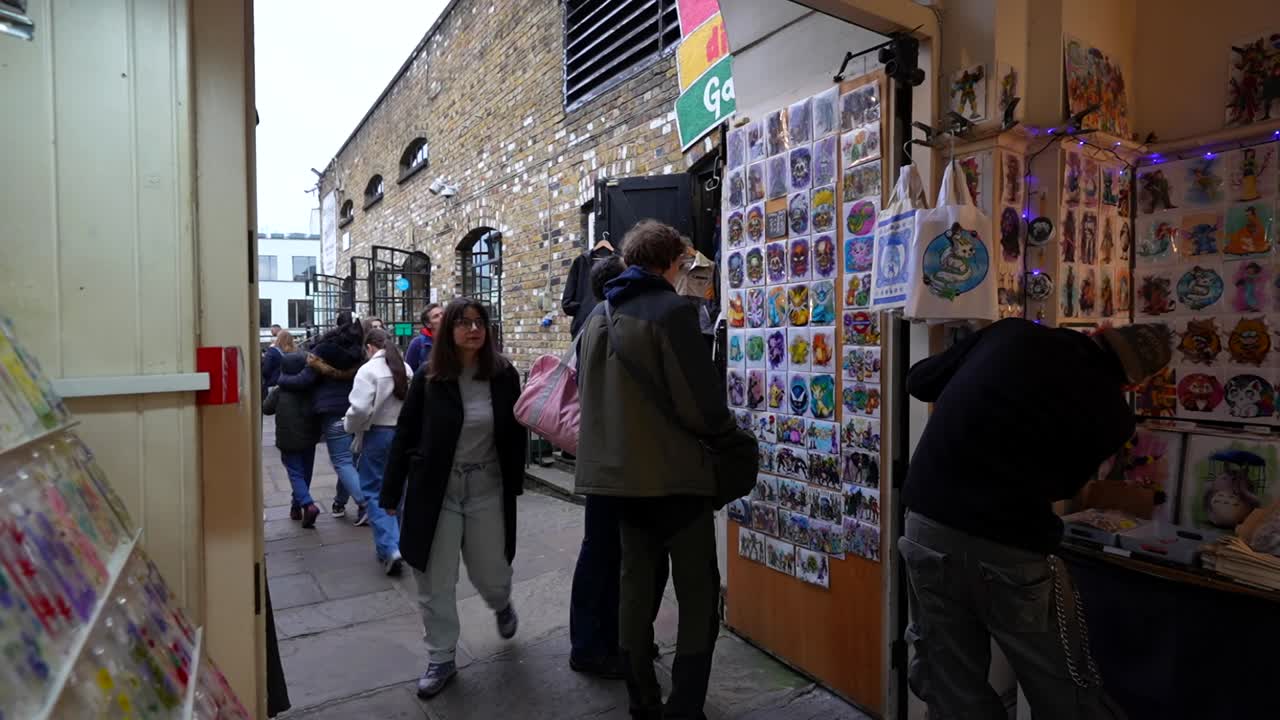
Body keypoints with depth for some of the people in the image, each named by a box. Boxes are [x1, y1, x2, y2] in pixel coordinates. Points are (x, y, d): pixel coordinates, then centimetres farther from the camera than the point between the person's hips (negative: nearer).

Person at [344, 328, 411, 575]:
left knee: (374, 491, 3)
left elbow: (360, 408, -20)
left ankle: (390, 547, -8)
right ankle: (393, 543, 27)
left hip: (377, 434, -5)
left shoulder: (368, 370, -13)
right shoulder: (406, 369, 4)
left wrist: (349, 425, -1)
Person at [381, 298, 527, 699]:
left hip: (487, 488, 0)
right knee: (435, 581, 9)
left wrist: (515, 483, 2)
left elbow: (516, 434, 1)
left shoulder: (503, 375, -6)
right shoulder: (428, 378, -8)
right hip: (435, 489, 0)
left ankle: (502, 605, 50)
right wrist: (390, 492, 0)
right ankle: (441, 659, 29)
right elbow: (404, 436, -2)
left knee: (489, 572, 13)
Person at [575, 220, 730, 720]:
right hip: (672, 472, -7)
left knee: (636, 584, 16)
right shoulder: (673, 310, -14)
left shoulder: (598, 316, 10)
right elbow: (701, 404, -18)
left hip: (618, 470, 8)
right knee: (699, 594, 5)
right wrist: (726, 428, 3)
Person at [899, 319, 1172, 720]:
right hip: (1009, 548, -3)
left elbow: (919, 381, 12)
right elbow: (1062, 487, 14)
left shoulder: (1013, 332, 4)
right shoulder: (1112, 413, 1)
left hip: (927, 525, 3)